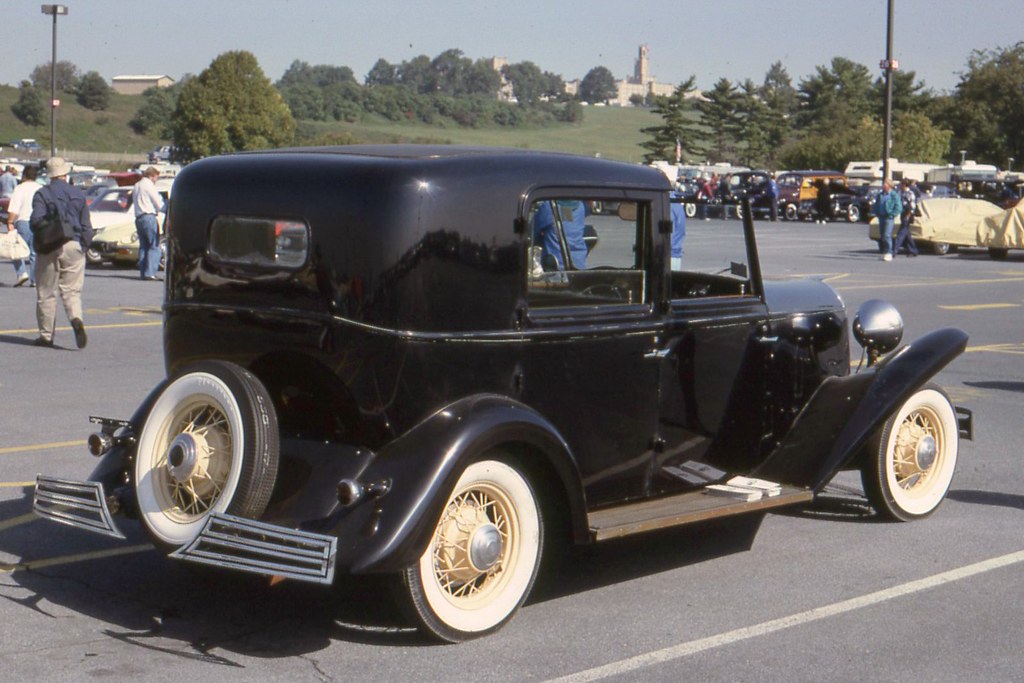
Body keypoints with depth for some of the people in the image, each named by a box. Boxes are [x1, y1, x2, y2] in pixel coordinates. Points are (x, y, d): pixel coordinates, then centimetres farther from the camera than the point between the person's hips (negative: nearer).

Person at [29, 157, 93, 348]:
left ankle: (46, 335, 10)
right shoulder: (78, 194, 7)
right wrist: (84, 246, 12)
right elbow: (86, 226, 5)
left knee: (46, 293, 6)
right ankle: (76, 319, -24)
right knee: (72, 291, 5)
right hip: (73, 246, 2)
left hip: (49, 247, -2)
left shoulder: (42, 194, -3)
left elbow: (36, 220, -14)